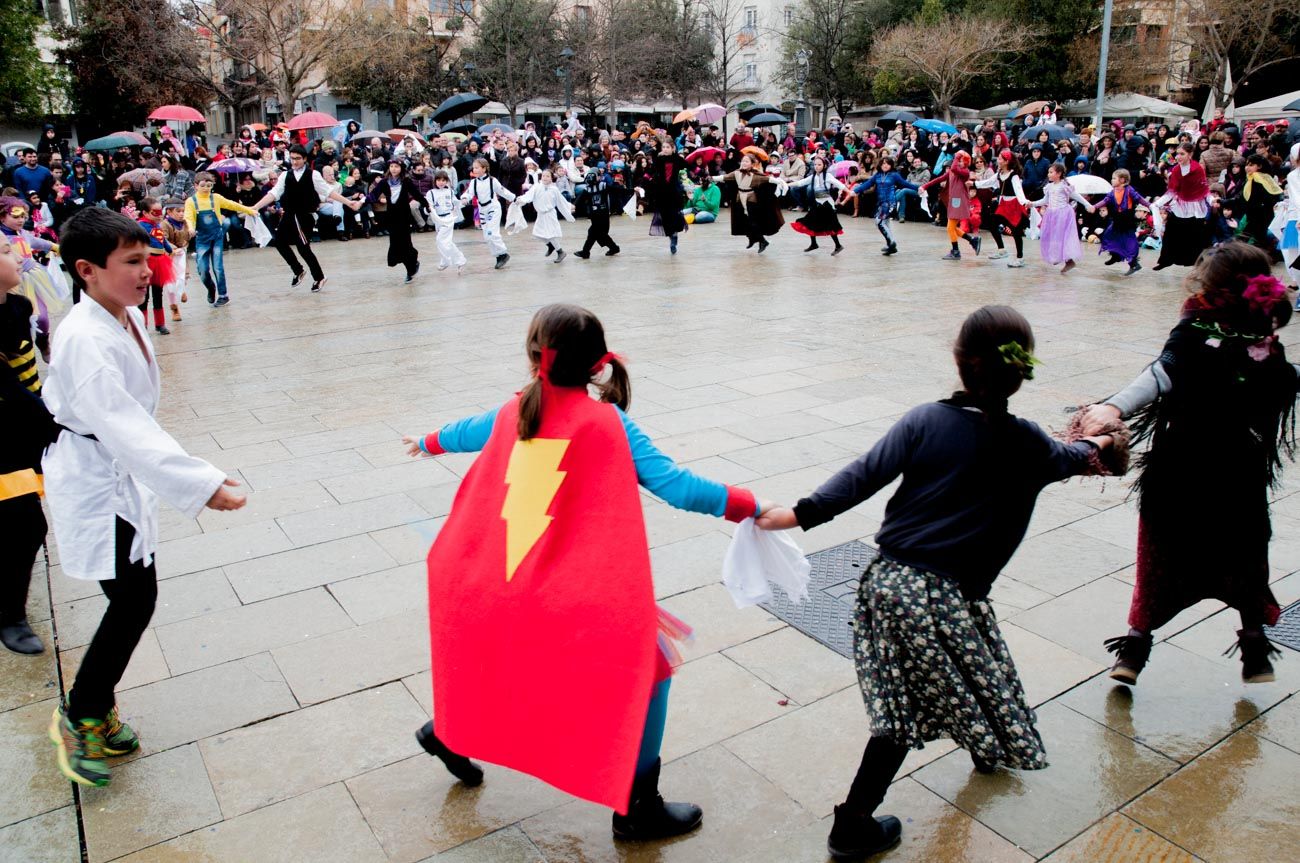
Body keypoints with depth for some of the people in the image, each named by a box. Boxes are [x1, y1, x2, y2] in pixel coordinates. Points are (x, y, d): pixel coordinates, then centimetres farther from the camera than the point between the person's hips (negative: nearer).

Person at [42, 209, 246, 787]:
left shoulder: (129, 317, 1)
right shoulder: (83, 339, -26)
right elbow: (122, 426, -34)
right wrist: (201, 484, -40)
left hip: (124, 475, 9)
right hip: (93, 485, -9)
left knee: (135, 598, 13)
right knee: (134, 599, -5)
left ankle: (95, 708, 31)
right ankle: (81, 715, 17)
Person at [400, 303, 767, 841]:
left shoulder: (513, 413, 3)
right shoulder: (606, 421, -13)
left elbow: (467, 432, 24)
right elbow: (673, 484, -18)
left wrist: (428, 443, 45)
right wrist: (749, 507, -13)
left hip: (497, 584, 6)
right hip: (573, 593, -6)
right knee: (646, 670, 11)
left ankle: (451, 731, 51)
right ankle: (636, 808, 17)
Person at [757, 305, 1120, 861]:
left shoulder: (925, 420, 0)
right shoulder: (1025, 443, 3)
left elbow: (865, 475, -8)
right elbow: (1063, 459, 26)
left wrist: (800, 514, -9)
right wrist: (1091, 448, 49)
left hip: (888, 580, 3)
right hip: (945, 597, -3)